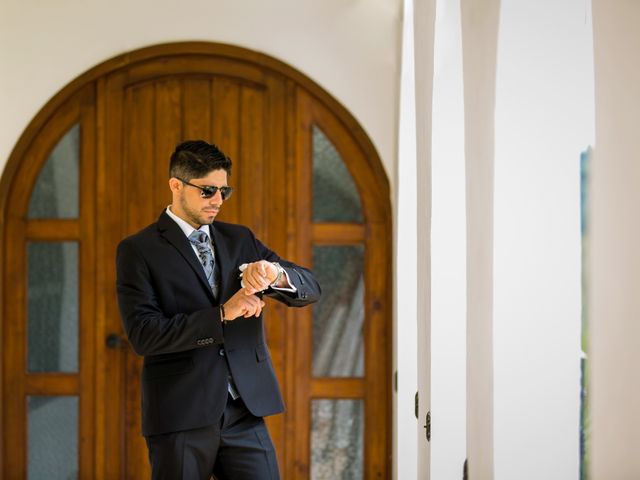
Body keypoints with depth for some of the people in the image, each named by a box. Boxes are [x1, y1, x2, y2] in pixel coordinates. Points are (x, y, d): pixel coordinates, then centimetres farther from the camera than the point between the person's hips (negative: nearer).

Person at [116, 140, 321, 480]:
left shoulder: (240, 239, 13)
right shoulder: (138, 250, -2)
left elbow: (310, 289, 7)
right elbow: (143, 334, -13)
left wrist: (275, 273, -16)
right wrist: (222, 315, -19)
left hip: (244, 412, 4)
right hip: (181, 414, -4)